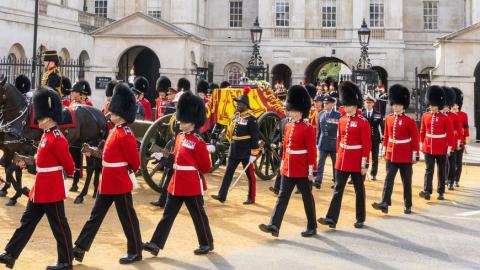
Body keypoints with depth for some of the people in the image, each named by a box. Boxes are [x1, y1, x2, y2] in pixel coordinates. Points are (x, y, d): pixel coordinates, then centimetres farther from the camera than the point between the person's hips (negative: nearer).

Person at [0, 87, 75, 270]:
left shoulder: (57, 139, -20)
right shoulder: (46, 135, 11)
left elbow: (69, 165, -18)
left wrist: (68, 174, 1)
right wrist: (27, 163, 15)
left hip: (52, 189, -10)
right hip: (40, 188, 10)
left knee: (59, 225, 1)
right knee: (27, 221, 15)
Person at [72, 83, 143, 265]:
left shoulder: (125, 135, -18)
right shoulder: (115, 131, 10)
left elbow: (134, 161, -16)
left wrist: (126, 173, -1)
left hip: (120, 183, -9)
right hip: (107, 183, 9)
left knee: (128, 218, 4)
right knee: (95, 216, 11)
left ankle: (135, 252, 16)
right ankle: (80, 249, 16)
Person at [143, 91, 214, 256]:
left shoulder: (198, 141, -15)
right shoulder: (180, 137, 8)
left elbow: (206, 166, -11)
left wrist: (192, 171, 0)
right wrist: (179, 167, 11)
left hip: (192, 186, -8)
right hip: (176, 184, 8)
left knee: (198, 215, 6)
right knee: (168, 215, 7)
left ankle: (207, 244, 21)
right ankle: (156, 244, 9)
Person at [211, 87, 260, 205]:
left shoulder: (251, 119, -13)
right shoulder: (235, 117, 9)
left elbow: (255, 137, -14)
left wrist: (254, 154, -17)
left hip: (246, 153, -7)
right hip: (234, 152, 7)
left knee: (250, 175, 6)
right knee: (228, 173, 5)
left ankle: (251, 198, 15)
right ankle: (222, 196, 7)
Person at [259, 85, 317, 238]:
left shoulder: (308, 129, -12)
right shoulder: (288, 126, 8)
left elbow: (312, 151, -13)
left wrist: (311, 170, -14)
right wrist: (283, 163, 17)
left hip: (302, 171, -6)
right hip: (288, 169, 7)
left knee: (307, 198, 6)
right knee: (282, 197, 2)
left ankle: (312, 227, 19)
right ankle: (274, 226, 0)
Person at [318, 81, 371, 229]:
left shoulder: (363, 122, -10)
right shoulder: (342, 121, 7)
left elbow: (366, 144, -12)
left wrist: (365, 164, -14)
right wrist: (338, 156, 14)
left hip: (356, 162, -5)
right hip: (342, 161, 5)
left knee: (359, 190, 8)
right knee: (337, 190, 2)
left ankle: (360, 219, 19)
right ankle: (332, 219, 1)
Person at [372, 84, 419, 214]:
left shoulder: (409, 121, -8)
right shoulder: (388, 119, 4)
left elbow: (415, 139, -7)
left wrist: (415, 155, -9)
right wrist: (385, 150, 13)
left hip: (405, 156, -3)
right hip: (391, 155, 3)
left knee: (406, 181, 7)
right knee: (388, 179, -5)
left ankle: (408, 205, 16)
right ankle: (385, 203, -10)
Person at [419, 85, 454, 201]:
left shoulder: (445, 118, -7)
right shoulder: (425, 116, 2)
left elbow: (450, 133, -5)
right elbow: (422, 131, 10)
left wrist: (449, 147, -8)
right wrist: (422, 143, 11)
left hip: (441, 149, -2)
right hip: (428, 148, 2)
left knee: (441, 171, 9)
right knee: (429, 170, -3)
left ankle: (441, 192, 17)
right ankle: (427, 191, -8)